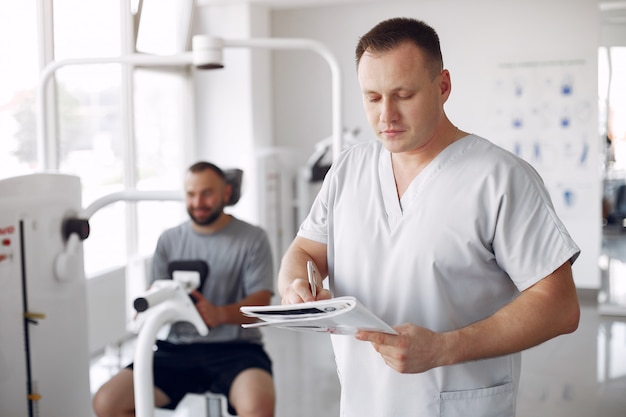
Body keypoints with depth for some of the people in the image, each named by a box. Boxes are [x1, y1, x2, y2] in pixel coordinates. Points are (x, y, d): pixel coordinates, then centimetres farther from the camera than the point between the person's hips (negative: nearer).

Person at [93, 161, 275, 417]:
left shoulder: (252, 238, 5)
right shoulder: (169, 240, 15)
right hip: (177, 349, 4)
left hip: (234, 348, -3)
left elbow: (260, 303, -5)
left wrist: (220, 314, -25)